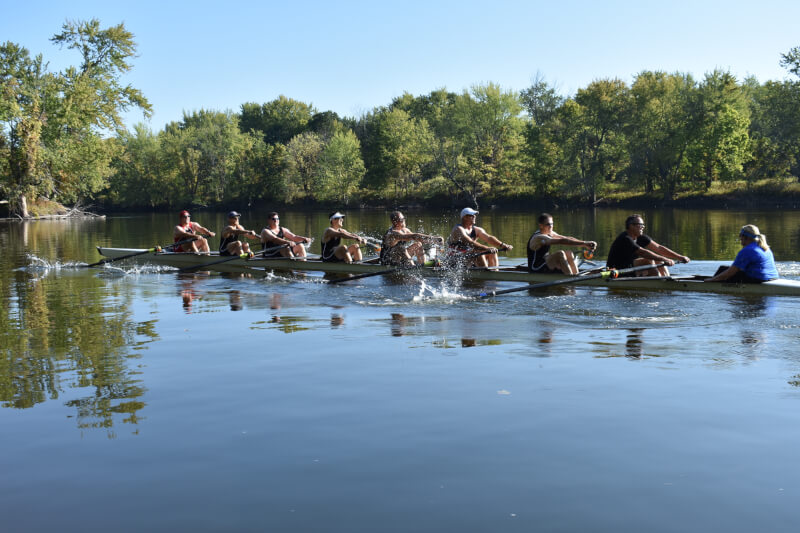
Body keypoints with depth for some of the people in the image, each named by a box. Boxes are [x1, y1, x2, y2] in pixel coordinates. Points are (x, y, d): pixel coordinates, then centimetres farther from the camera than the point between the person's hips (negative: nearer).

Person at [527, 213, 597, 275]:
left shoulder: (549, 233, 8)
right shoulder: (538, 237, -21)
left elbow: (567, 238, 1)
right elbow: (561, 241, -30)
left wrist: (585, 244, -12)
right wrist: (584, 243, -34)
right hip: (536, 270, -10)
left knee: (569, 254, 1)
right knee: (560, 254, -27)